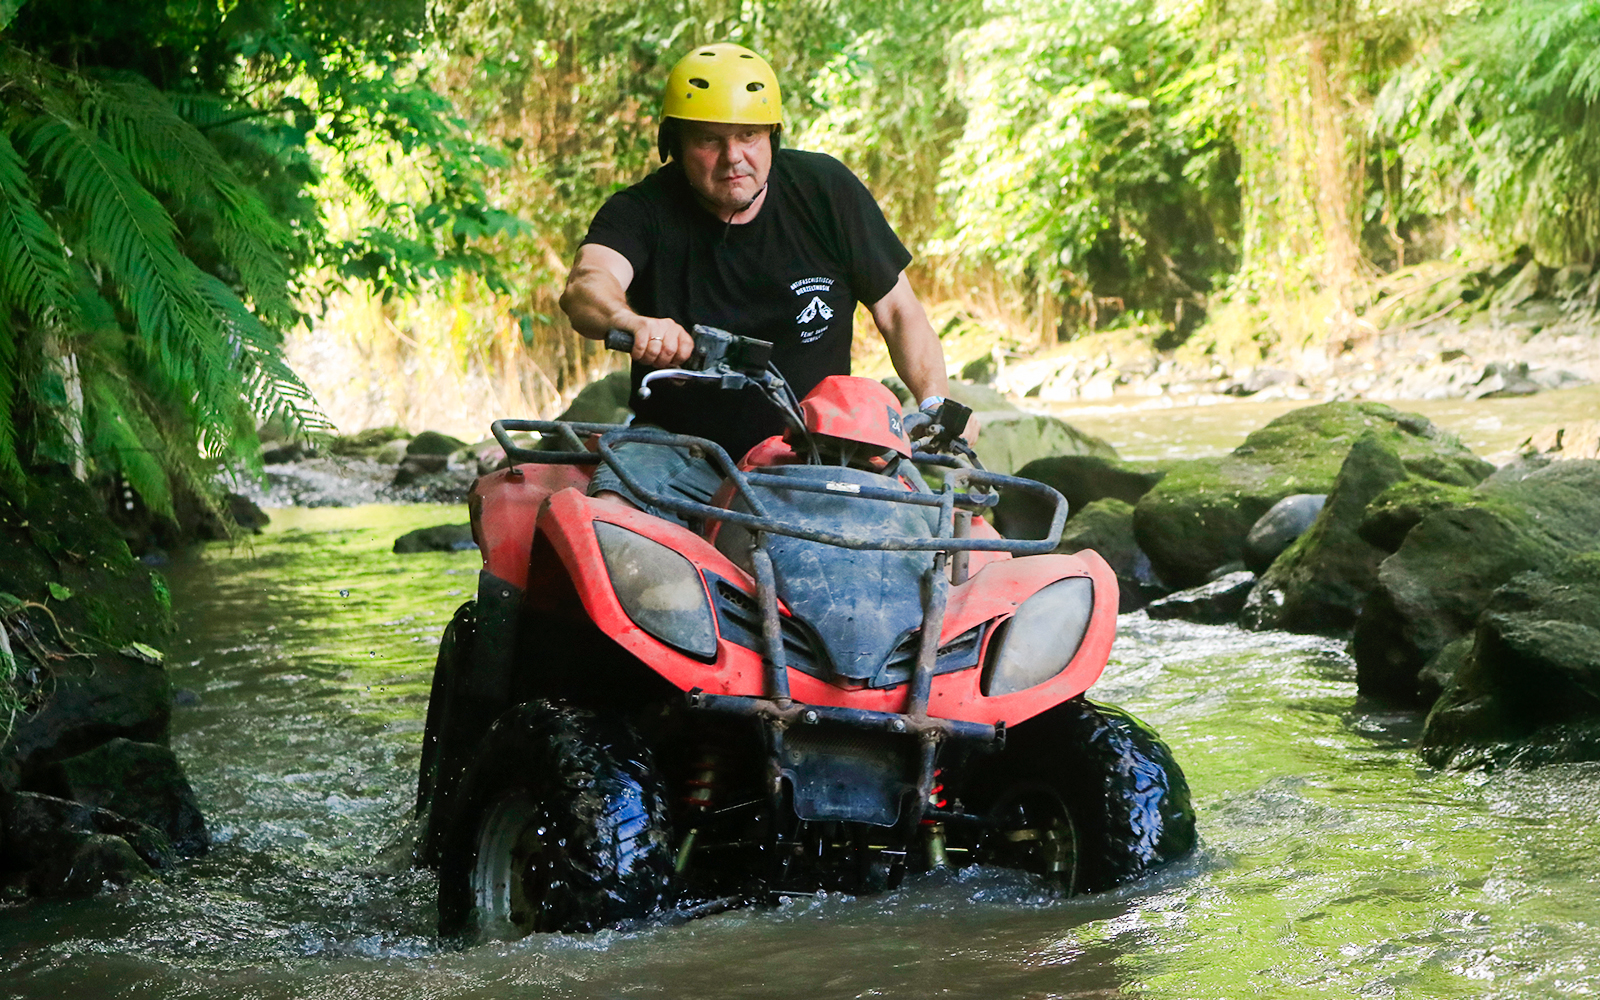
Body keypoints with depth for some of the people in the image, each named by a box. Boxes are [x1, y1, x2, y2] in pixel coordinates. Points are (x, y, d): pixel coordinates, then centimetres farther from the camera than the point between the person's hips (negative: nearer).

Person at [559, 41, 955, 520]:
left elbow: (899, 311, 7)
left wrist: (936, 402, -11)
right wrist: (635, 324, -52)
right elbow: (587, 286, -28)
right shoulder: (643, 211, -6)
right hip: (683, 451, -2)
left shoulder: (825, 189, 0)